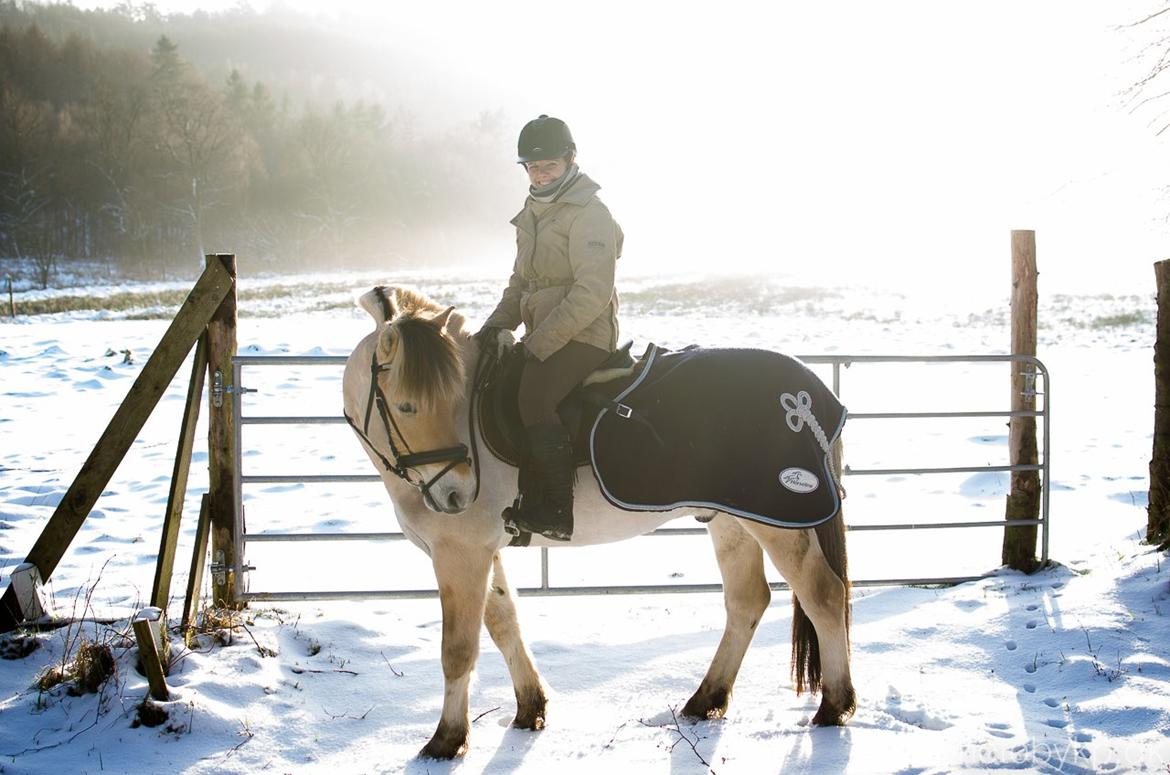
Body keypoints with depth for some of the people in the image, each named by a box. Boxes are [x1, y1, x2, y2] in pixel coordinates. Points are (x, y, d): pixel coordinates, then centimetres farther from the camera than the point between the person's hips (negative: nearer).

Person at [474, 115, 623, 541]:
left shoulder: (590, 215, -11)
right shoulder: (533, 214, 17)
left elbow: (592, 293, -20)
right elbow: (520, 283, 25)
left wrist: (539, 343, -22)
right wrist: (497, 324, 6)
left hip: (583, 337, -9)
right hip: (543, 337, 9)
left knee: (533, 398, -28)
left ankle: (558, 513, -20)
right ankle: (528, 500, 7)